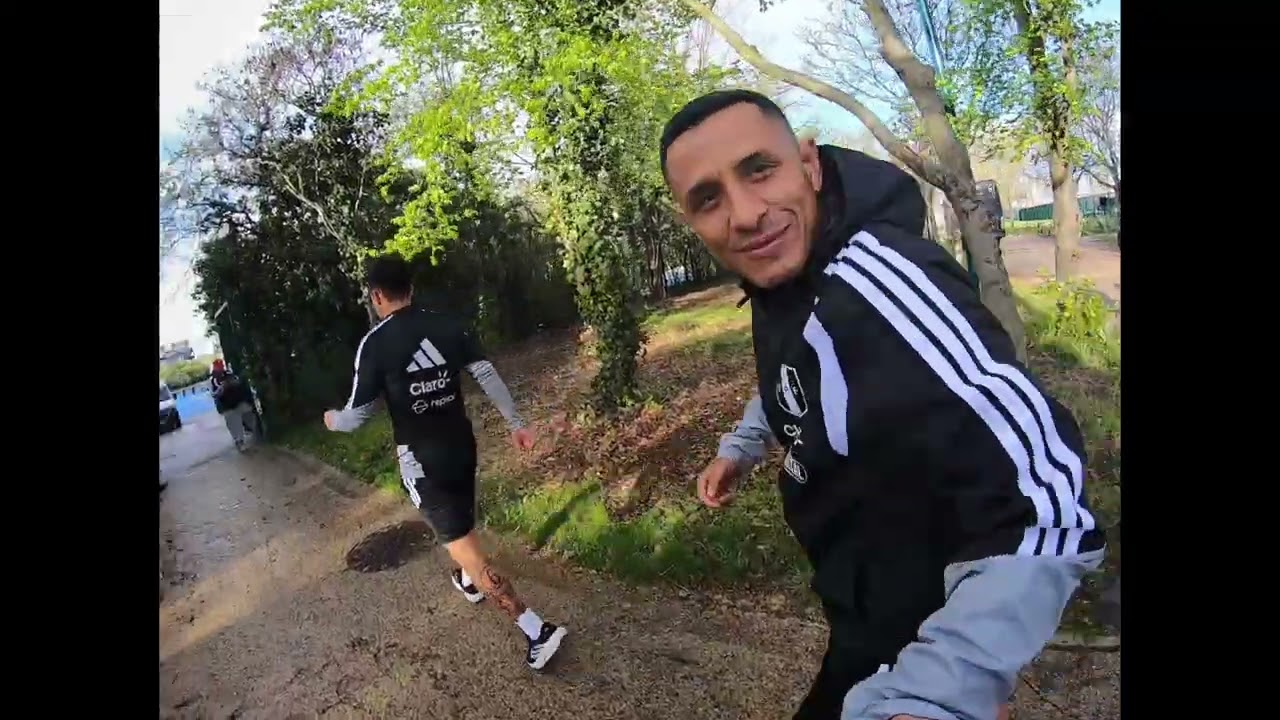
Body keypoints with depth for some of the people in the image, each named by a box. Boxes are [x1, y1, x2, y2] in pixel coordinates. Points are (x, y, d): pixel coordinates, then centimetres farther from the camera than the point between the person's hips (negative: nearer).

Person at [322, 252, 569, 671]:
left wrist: (332, 420, 15)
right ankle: (466, 581, 57)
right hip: (462, 445, 6)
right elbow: (487, 375, -3)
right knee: (456, 522, 32)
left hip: (422, 458, -6)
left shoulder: (375, 343, -13)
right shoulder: (447, 326, 0)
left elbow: (357, 416, -7)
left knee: (464, 547, -4)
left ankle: (538, 631, -7)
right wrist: (515, 423, 3)